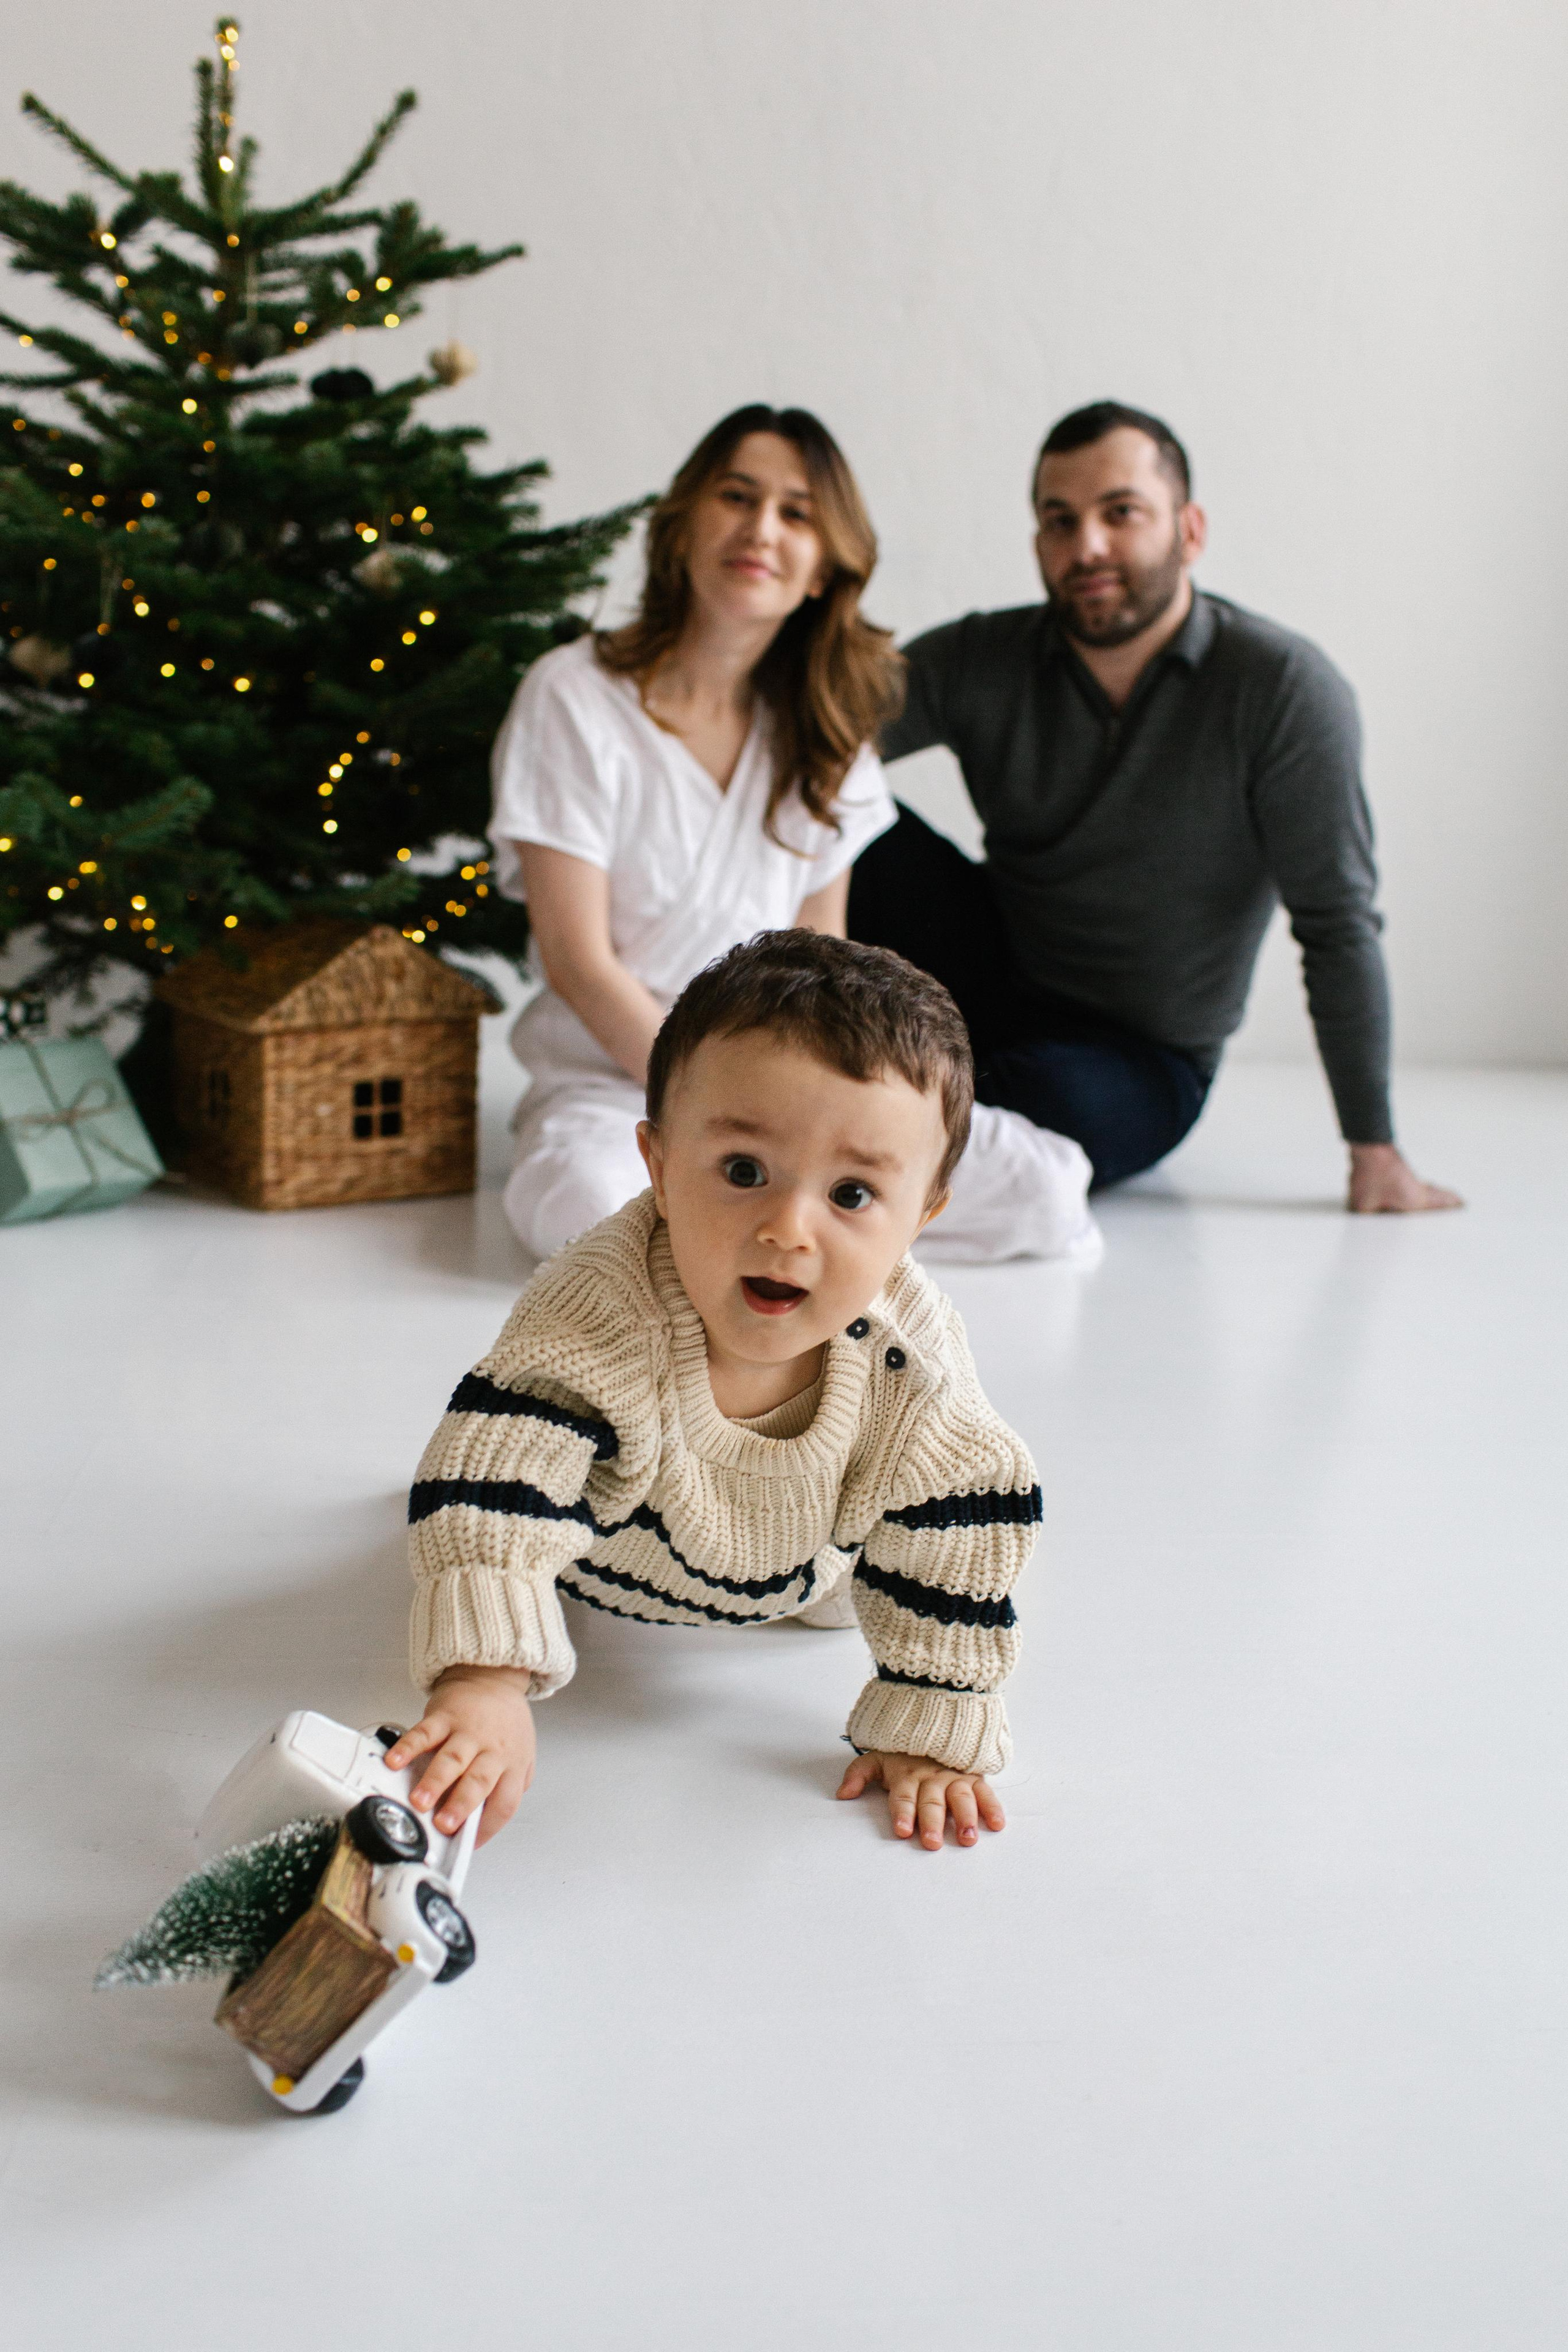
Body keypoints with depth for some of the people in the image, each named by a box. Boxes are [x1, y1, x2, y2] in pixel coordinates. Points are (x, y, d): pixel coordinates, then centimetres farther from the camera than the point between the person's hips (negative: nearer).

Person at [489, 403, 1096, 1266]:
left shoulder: (822, 732, 7)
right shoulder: (574, 697, -8)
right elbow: (581, 964, -12)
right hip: (615, 1081, -4)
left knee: (1045, 1191, -14)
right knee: (594, 1209, -40)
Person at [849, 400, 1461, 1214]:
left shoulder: (1285, 689, -17)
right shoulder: (978, 663, -7)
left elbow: (1338, 926, -16)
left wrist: (1375, 1154, -16)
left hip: (1142, 1062, -2)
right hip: (997, 978, 3)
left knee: (1058, 1102, -37)